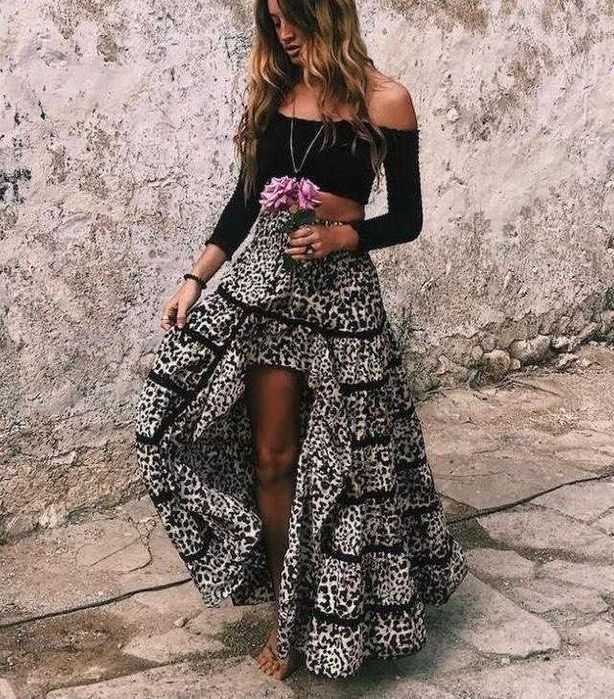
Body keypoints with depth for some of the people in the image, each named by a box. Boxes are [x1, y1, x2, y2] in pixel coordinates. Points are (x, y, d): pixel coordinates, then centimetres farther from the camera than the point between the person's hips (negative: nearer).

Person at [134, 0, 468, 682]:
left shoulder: (384, 100, -4)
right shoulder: (271, 89, 8)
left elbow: (407, 219, -1)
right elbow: (245, 199, 11)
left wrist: (341, 237, -17)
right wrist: (194, 279, 4)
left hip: (341, 290, -3)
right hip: (262, 280, 4)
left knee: (341, 460, 5)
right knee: (270, 458, 6)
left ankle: (333, 616, 26)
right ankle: (289, 611, 24)